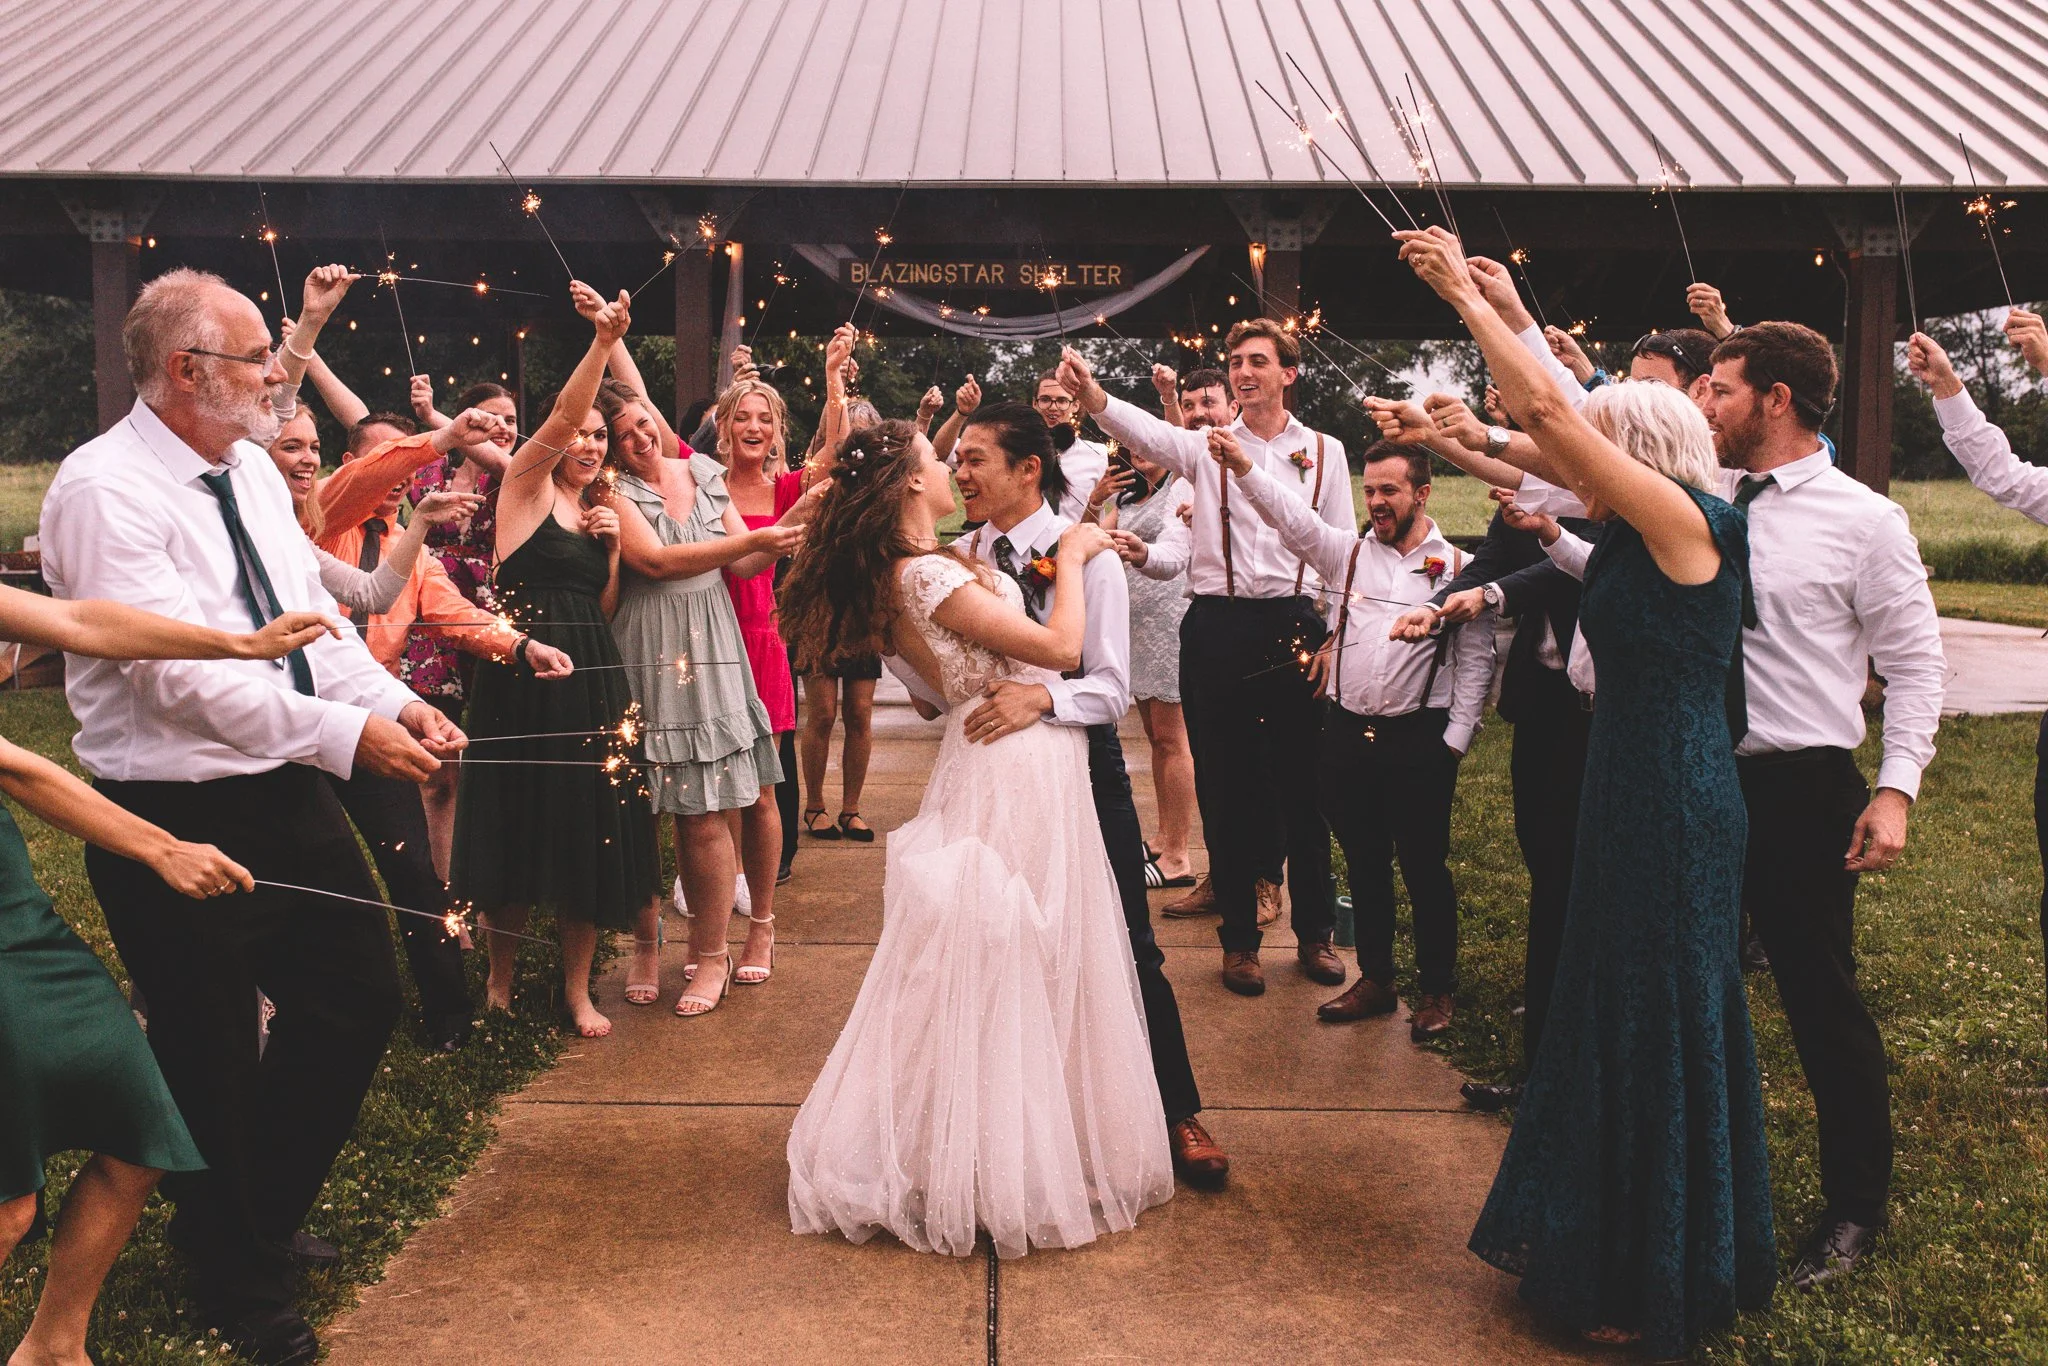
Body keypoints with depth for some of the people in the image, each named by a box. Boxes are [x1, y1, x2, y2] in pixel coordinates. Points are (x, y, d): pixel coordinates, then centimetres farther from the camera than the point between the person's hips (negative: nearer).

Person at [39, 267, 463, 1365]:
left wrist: (396, 700, -5)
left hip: (287, 794, 8)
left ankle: (260, 1214, 41)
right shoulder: (102, 491, -17)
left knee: (361, 1001, 16)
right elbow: (181, 672, -24)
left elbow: (313, 613, 10)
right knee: (213, 1059, 9)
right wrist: (348, 733, -25)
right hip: (175, 817, -8)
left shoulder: (251, 468, 8)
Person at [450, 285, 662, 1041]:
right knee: (515, 824, 3)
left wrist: (613, 546, 0)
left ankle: (577, 987, 17)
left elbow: (605, 609, 15)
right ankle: (501, 974, 24)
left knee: (589, 829, 5)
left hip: (590, 681, 6)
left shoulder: (596, 511, 17)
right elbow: (560, 415, -18)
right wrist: (600, 342, -27)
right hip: (522, 675, -5)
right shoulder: (527, 485, 0)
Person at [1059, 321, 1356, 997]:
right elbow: (1148, 433, -17)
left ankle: (1314, 932, 25)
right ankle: (1239, 937, 21)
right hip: (1217, 627, 0)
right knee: (1224, 789, 7)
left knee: (1304, 786, 8)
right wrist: (1092, 395, -37)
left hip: (1294, 624, 0)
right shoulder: (1205, 445, 5)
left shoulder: (1324, 452, 8)